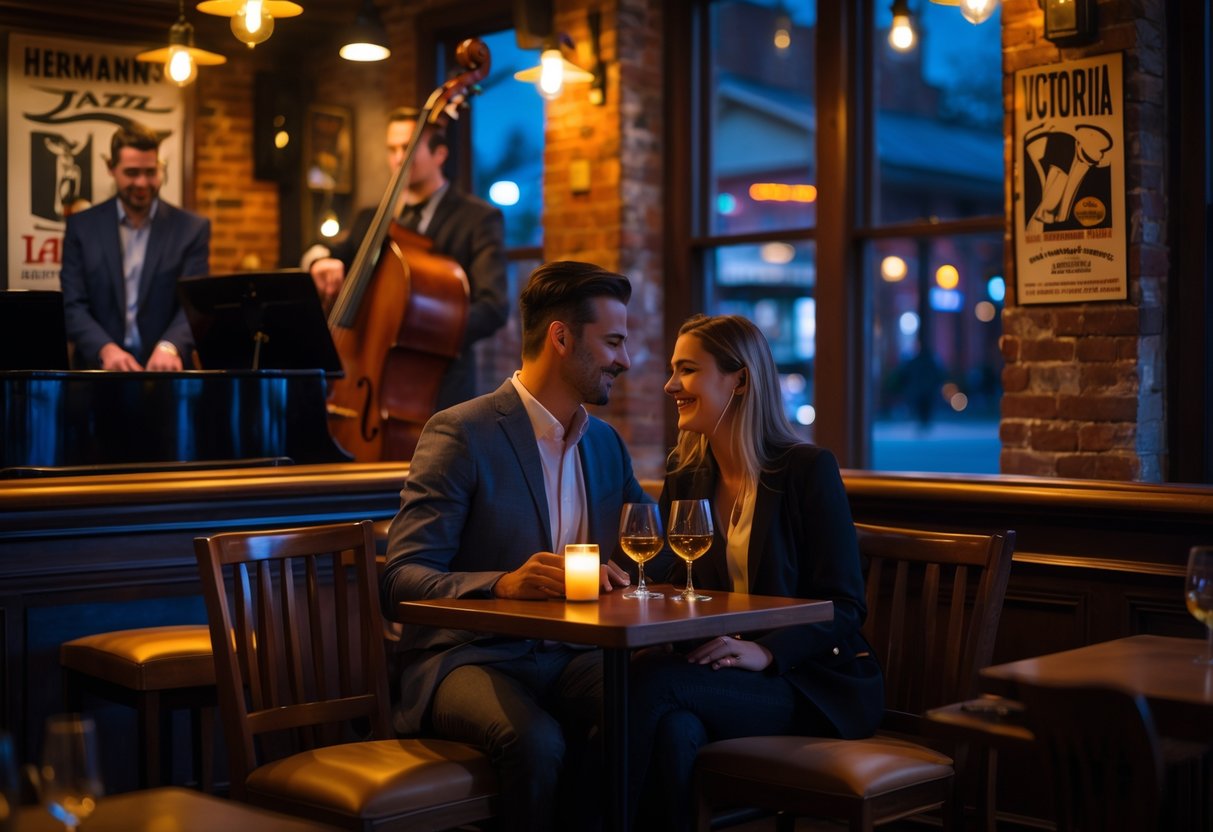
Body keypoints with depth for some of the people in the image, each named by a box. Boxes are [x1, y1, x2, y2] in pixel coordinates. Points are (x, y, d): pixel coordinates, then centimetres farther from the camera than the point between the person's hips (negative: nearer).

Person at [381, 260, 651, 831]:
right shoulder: (461, 433, -6)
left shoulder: (606, 442, 15)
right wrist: (502, 584, -30)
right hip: (468, 658, -5)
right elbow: (401, 580, -12)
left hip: (571, 656, 5)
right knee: (535, 741, -36)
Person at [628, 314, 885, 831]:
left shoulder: (808, 469, -5)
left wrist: (765, 652, -25)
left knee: (652, 677, -30)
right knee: (674, 727, -35)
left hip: (815, 684, -4)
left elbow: (845, 605, -8)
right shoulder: (685, 472, 13)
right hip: (717, 674, 4)